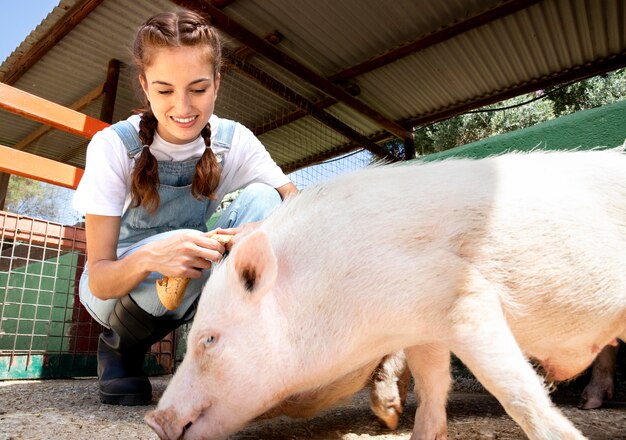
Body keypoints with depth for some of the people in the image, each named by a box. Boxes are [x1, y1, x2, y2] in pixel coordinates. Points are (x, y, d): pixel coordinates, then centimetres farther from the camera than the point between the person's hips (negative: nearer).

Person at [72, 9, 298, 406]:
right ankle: (119, 348, -3)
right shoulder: (114, 146, -22)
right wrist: (149, 257, -47)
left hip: (200, 285, 2)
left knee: (261, 197, -23)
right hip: (117, 285, -1)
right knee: (180, 246, -37)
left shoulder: (235, 141, -14)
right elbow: (99, 279, -24)